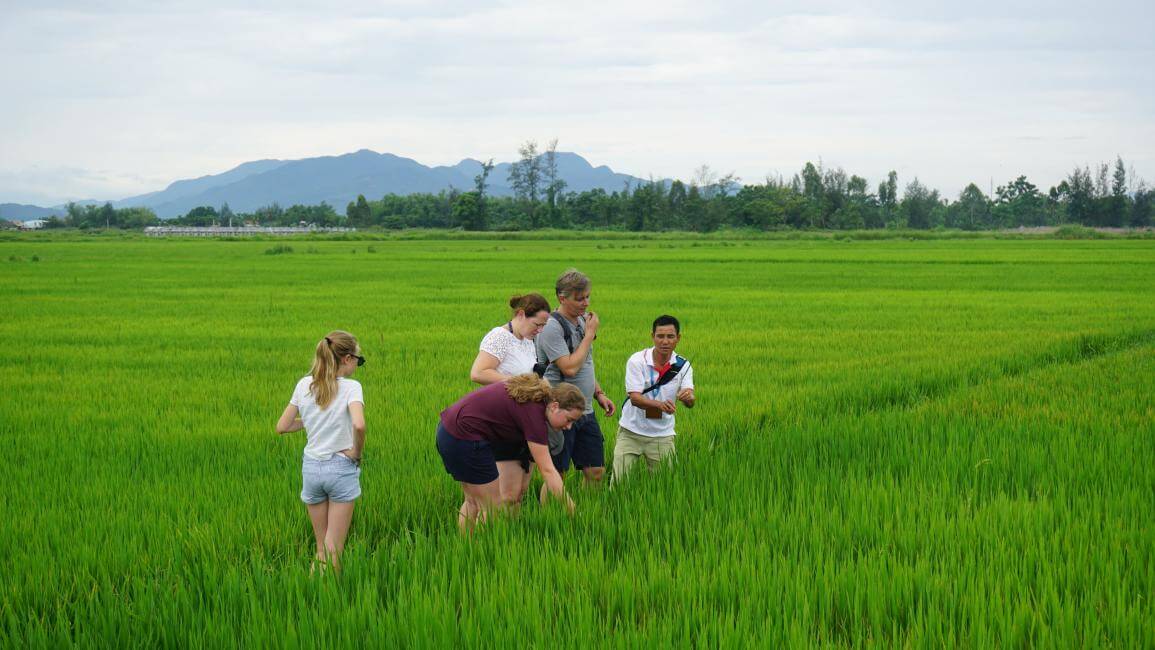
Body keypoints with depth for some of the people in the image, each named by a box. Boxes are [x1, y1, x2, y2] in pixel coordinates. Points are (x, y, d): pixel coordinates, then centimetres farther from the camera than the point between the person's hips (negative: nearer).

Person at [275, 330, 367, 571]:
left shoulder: (304, 385, 2)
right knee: (334, 550, 3)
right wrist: (357, 452, -13)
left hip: (311, 467, 4)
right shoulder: (350, 387, -12)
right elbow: (359, 425, -30)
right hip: (341, 468, -4)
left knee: (321, 547, 16)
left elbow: (282, 426, 6)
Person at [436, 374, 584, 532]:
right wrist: (572, 512, -20)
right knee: (492, 507, 0)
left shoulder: (533, 391, 6)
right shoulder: (534, 411, -19)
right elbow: (547, 470, -20)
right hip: (465, 438, -10)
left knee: (474, 502, 18)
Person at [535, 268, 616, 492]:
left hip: (585, 412, 8)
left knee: (596, 472, 8)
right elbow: (570, 368, -23)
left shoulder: (582, 320, 11)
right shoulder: (552, 327, -15)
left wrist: (599, 394, 11)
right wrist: (590, 334, -14)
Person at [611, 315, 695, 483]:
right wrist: (660, 405, -40)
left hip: (662, 436, 2)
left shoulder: (683, 366, -5)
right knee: (618, 481, -5)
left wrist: (688, 397, -41)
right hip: (631, 432, -2)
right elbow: (635, 398, -21)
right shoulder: (637, 361, -13)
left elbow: (690, 403, -16)